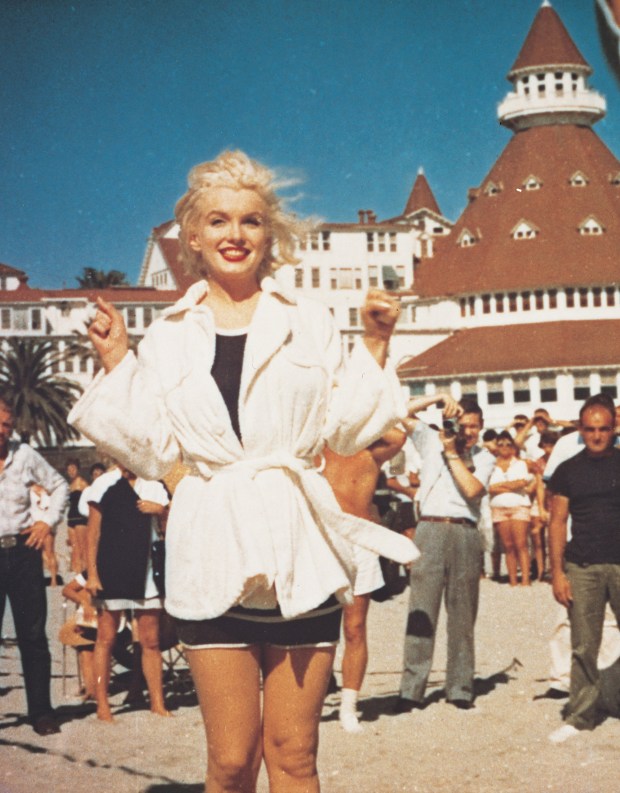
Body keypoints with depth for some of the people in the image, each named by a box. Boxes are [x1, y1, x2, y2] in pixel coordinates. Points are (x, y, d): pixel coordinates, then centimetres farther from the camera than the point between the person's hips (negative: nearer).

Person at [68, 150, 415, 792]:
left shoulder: (309, 321, 8)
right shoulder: (167, 336, 9)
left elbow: (344, 432, 5)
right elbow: (153, 455, 4)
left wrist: (374, 345, 0)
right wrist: (116, 364, 2)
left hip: (298, 549, 0)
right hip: (213, 553, 0)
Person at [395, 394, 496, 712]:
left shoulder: (484, 458, 11)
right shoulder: (431, 441, 11)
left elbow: (473, 489, -7)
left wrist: (452, 452, -6)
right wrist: (438, 398, -3)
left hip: (465, 534, 1)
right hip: (430, 529, -1)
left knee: (463, 615, 5)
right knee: (421, 612, -5)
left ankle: (460, 689, 11)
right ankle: (411, 690, -4)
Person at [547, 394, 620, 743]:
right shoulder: (568, 471, 8)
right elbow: (558, 522, 8)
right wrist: (557, 572, 1)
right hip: (582, 568, 1)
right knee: (583, 647, 4)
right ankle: (582, 715, 12)